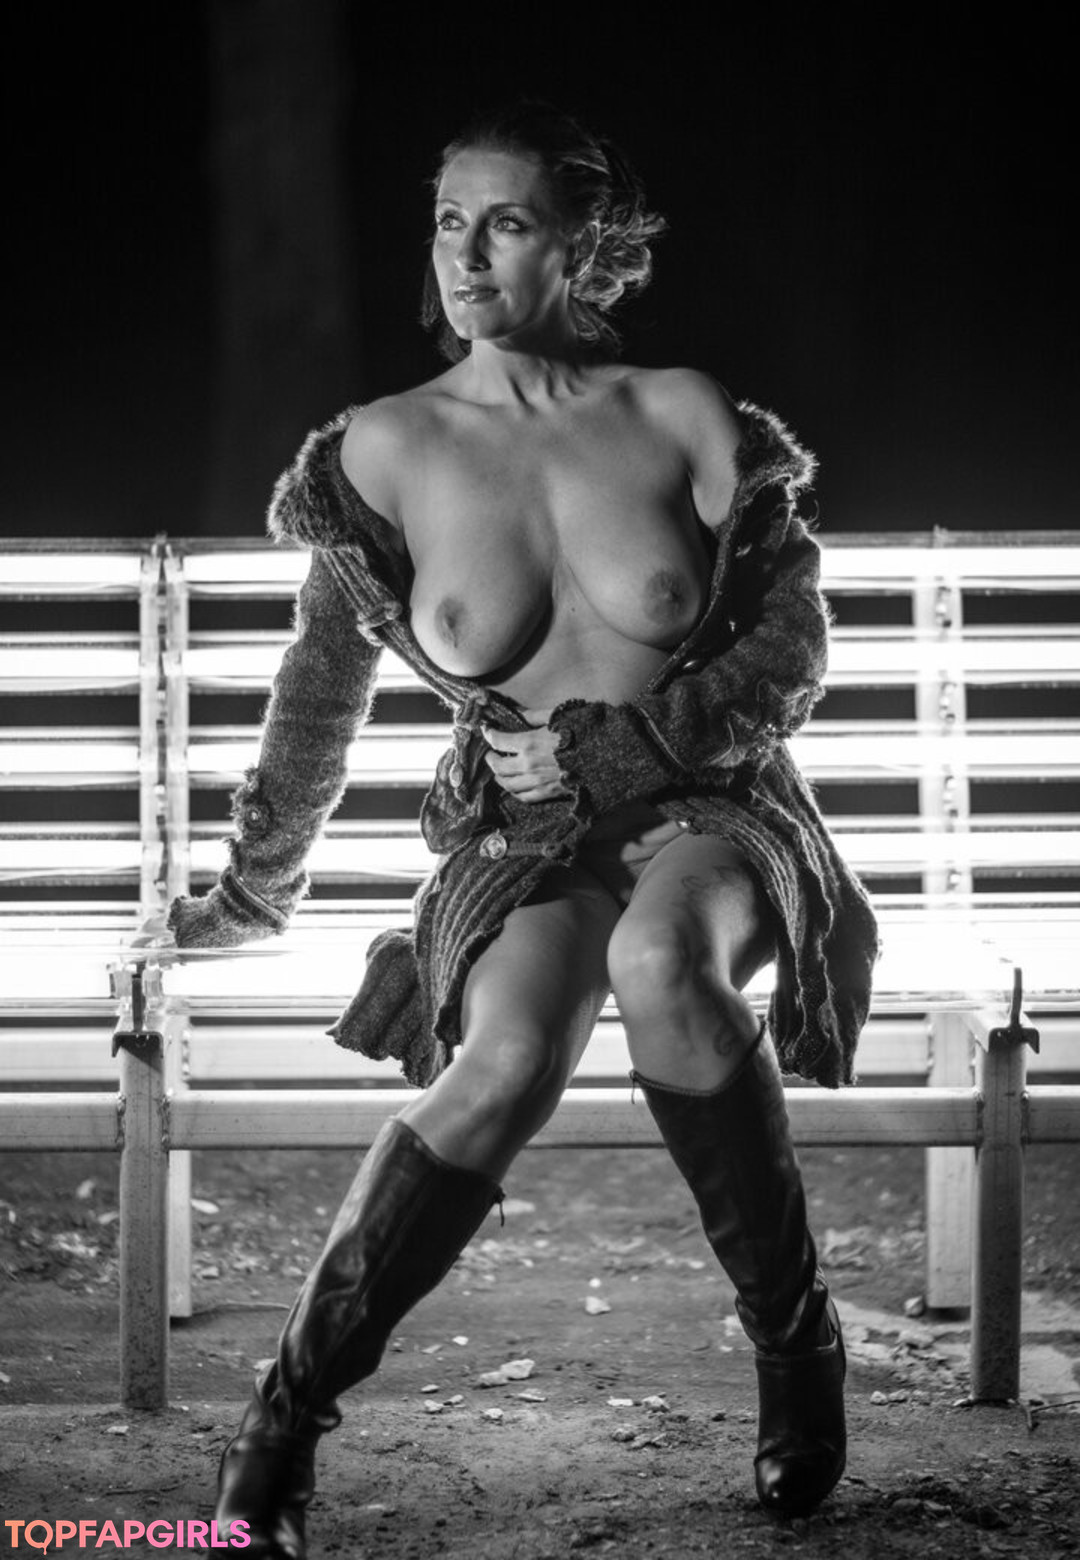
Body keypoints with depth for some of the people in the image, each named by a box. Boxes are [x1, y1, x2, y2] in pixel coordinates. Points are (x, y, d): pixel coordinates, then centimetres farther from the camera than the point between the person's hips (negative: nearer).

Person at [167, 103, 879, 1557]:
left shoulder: (683, 418, -3)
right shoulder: (387, 452, 0)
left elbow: (793, 641, 5)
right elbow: (322, 689, 11)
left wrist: (660, 725, -12)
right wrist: (257, 888, 18)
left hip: (708, 801, 0)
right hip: (522, 834, 1)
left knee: (661, 960, -38)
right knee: (512, 1053, -33)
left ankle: (798, 1343, -23)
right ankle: (283, 1422, -29)